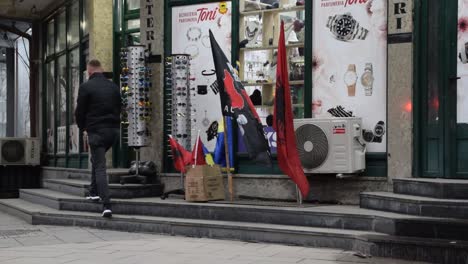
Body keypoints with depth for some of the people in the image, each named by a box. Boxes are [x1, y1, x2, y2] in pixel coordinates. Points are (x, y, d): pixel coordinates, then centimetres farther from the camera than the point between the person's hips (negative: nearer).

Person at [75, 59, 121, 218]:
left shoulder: (86, 87, -7)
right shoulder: (113, 87, 9)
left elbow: (79, 112, -3)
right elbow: (119, 108, 15)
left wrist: (83, 128, 15)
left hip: (96, 131, -5)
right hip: (114, 129, 6)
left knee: (100, 167, -4)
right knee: (96, 160, 27)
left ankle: (106, 205, -14)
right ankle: (94, 193, 28)